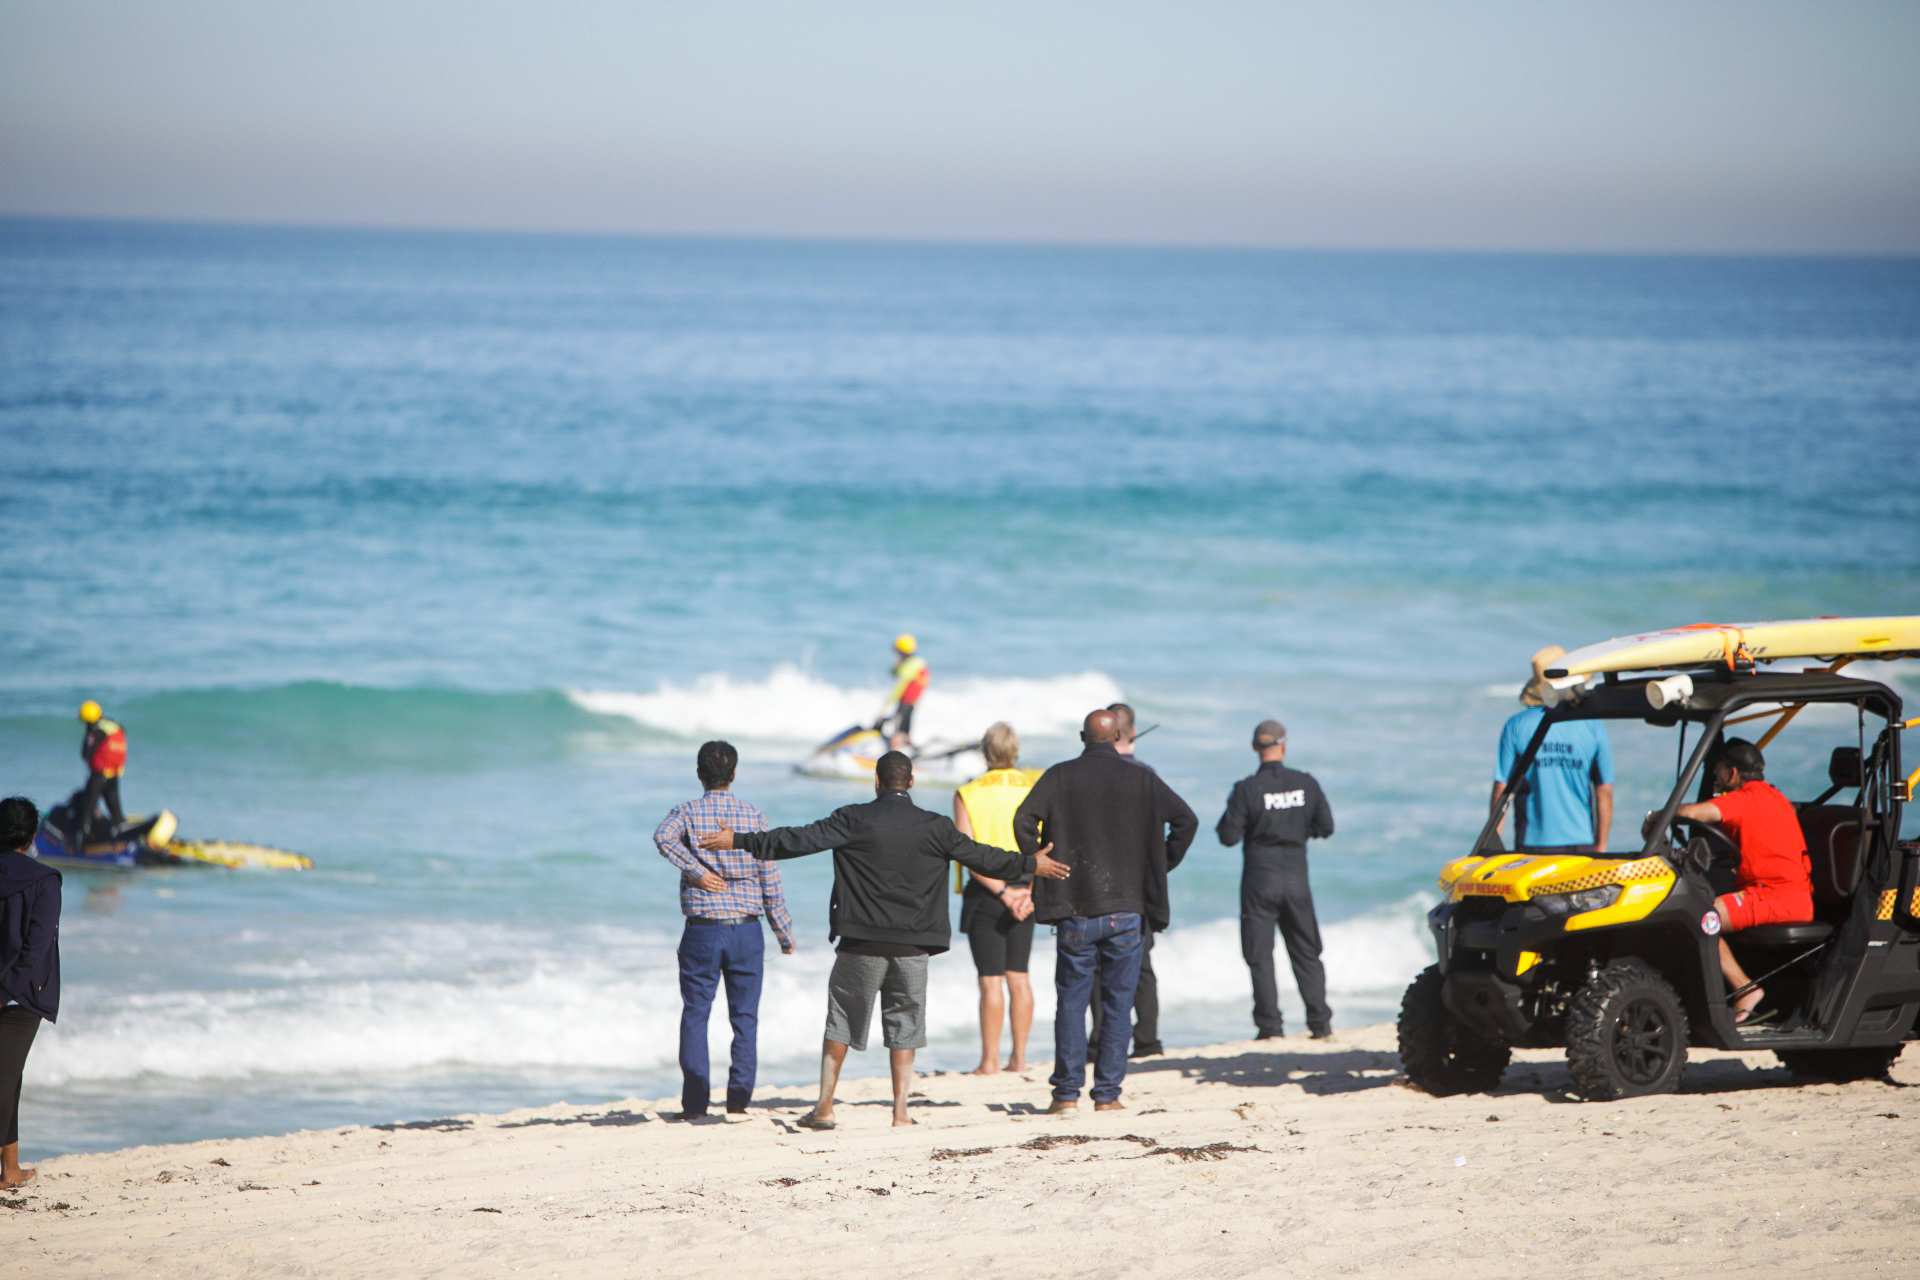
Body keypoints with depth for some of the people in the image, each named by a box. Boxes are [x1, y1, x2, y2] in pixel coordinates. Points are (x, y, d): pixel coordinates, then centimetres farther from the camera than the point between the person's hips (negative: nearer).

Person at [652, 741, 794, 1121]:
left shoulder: (688, 813, -1)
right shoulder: (754, 817, 3)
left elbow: (663, 836, -26)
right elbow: (771, 883, 2)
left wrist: (696, 871, -18)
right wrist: (786, 934, 9)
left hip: (702, 931, -1)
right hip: (746, 931, 1)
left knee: (695, 1015, 5)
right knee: (745, 1018, 8)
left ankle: (695, 1103, 0)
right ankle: (739, 1100, 2)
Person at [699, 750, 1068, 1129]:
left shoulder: (853, 821, -7)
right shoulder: (935, 828, -1)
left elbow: (799, 840, -9)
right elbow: (980, 857, 9)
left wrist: (740, 841, -2)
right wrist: (1030, 864, 24)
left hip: (862, 944, -1)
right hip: (913, 946, 1)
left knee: (841, 1021, 10)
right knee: (904, 1026, 10)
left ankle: (824, 1107, 9)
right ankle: (900, 1111, 6)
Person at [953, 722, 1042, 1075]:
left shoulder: (968, 795, -7)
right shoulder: (1033, 790, 0)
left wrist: (1003, 893, -15)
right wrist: (1029, 892, -11)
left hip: (986, 892, -3)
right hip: (1025, 890, 3)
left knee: (991, 980, -1)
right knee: (1018, 976, 11)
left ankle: (990, 1059, 0)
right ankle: (1019, 1057, 13)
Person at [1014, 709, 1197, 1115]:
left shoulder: (1059, 777, 0)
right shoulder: (1141, 780, 2)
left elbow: (1024, 819, -12)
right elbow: (1185, 819, -2)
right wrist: (1162, 866, 8)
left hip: (1074, 908, 0)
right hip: (1126, 909, 0)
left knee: (1071, 1000, 6)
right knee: (1117, 1003, 6)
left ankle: (1067, 1093, 2)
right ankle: (1108, 1094, 3)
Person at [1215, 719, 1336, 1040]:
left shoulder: (1246, 789, -12)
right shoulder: (1306, 784, -2)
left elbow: (1229, 836, -11)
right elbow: (1325, 827, 4)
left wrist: (1224, 825, 10)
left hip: (1260, 882, -3)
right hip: (1296, 879, 3)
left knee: (1260, 956, 3)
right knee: (1306, 953, 14)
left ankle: (1270, 1026, -4)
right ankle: (1320, 1023, 11)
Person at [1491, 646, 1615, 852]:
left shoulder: (1515, 726, -2)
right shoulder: (1593, 727, -1)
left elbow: (1501, 789, -2)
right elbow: (1605, 792, 1)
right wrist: (1601, 846, 9)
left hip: (1532, 844, 0)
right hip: (1580, 843, 0)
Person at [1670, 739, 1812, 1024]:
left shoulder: (1746, 799, -8)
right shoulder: (1773, 796, 23)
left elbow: (1692, 813, -19)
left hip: (1776, 898, -10)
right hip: (1797, 897, 10)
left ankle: (1745, 989, -19)